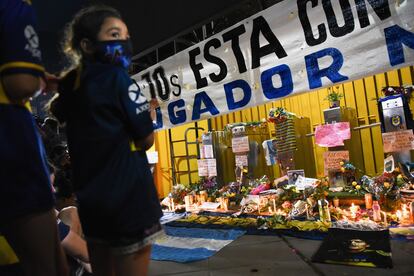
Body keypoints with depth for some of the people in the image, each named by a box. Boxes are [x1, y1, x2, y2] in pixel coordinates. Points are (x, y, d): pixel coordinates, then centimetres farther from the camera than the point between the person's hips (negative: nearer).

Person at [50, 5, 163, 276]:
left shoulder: (70, 85, 9)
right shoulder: (118, 77, -12)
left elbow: (57, 111, 33)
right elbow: (146, 140, -11)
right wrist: (147, 112, 4)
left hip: (90, 200, 8)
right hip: (129, 197, -8)